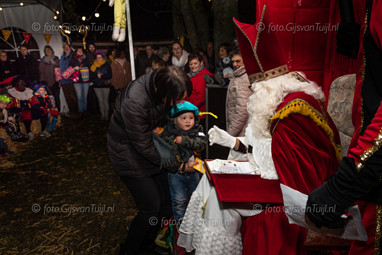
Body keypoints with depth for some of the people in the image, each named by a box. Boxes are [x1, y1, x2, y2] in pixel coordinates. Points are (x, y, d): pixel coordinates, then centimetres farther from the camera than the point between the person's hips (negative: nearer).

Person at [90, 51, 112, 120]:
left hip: (106, 85, -2)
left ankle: (106, 114, 9)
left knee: (105, 100, 0)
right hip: (97, 86, 2)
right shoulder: (93, 66, 6)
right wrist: (97, 75, -15)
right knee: (100, 100, 3)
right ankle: (102, 114, 10)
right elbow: (91, 76, 3)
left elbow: (110, 75, -5)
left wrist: (101, 76, -15)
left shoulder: (107, 65, 1)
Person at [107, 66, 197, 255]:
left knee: (165, 204, 9)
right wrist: (179, 166, -18)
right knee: (151, 209, -4)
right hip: (130, 153, -6)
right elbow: (144, 147, -25)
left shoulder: (163, 83, -14)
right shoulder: (134, 103, -35)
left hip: (152, 149, 7)